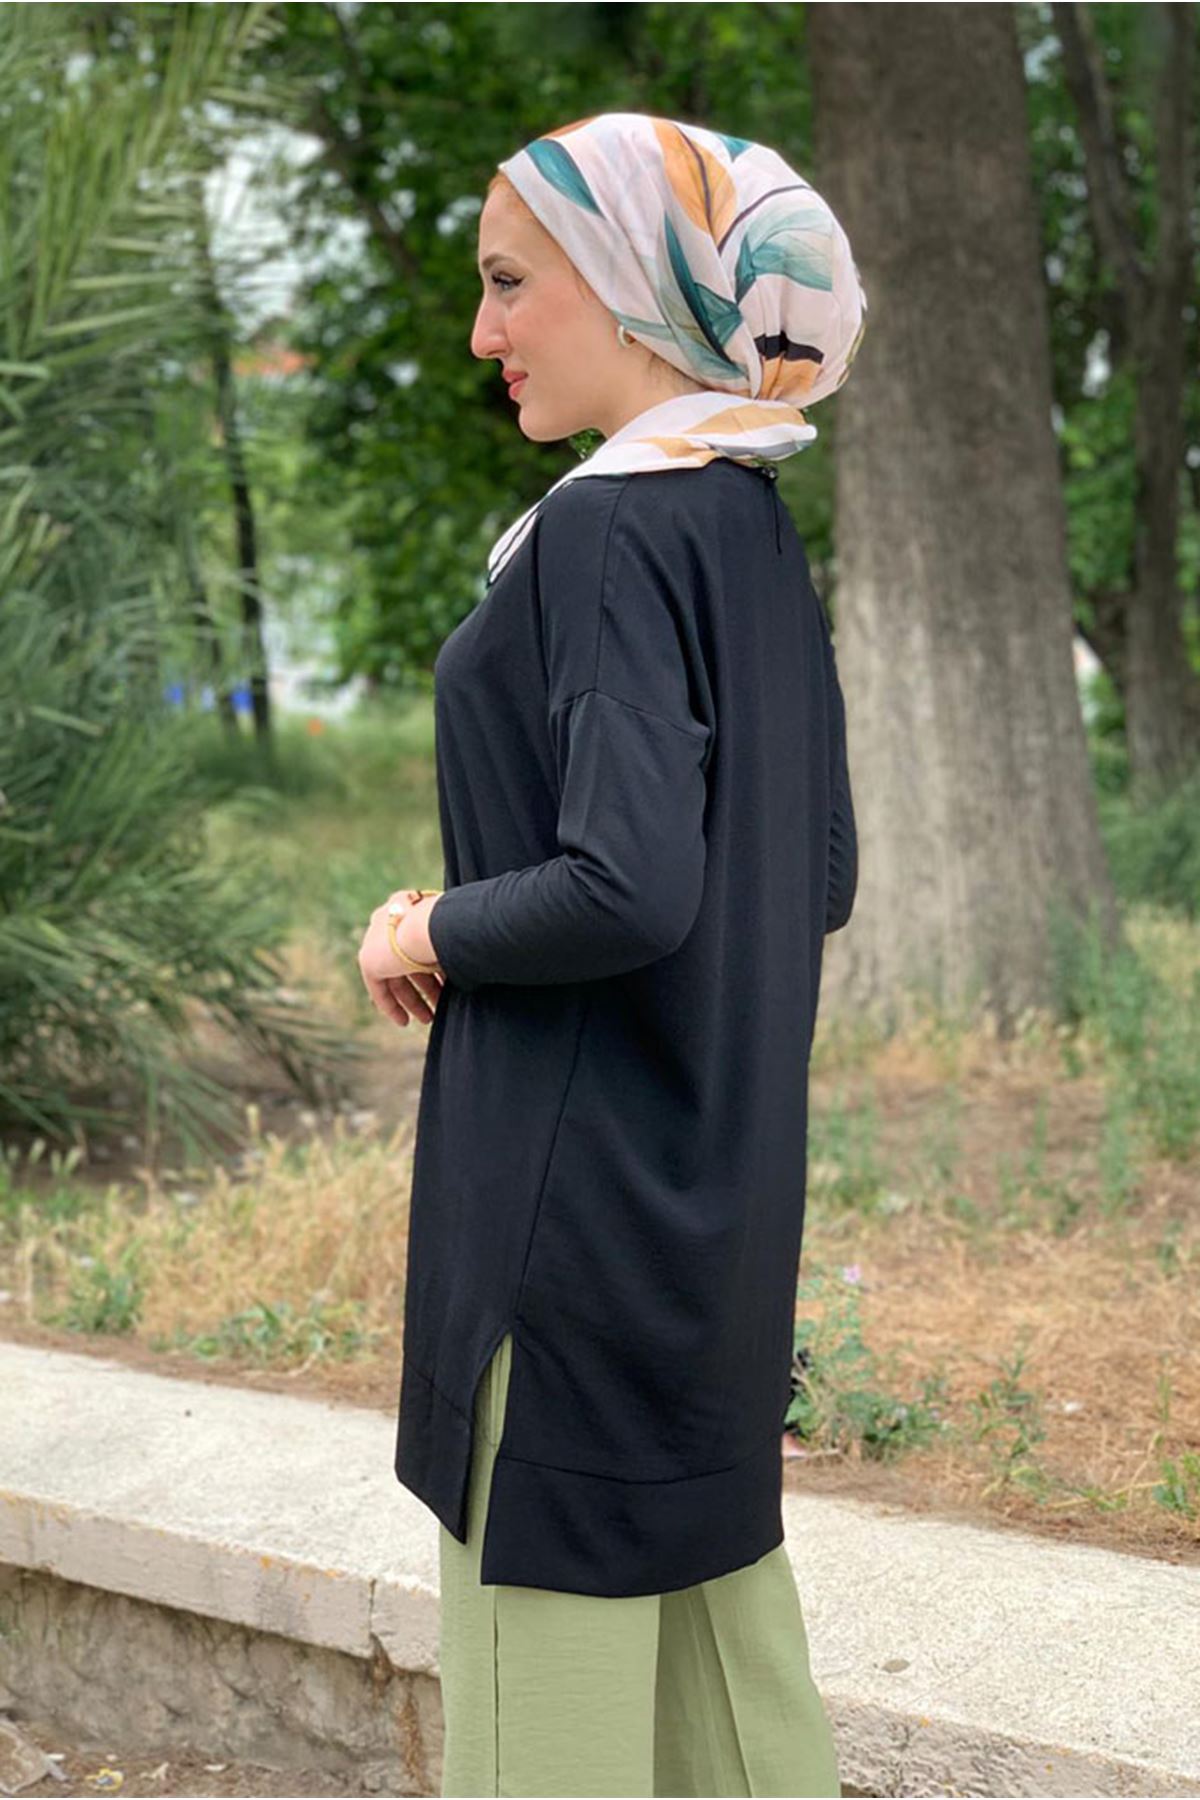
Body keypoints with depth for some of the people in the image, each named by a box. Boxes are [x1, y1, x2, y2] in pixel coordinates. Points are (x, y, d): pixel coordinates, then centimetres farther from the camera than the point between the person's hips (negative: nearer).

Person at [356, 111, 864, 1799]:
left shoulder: (614, 531, -18)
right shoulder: (757, 532, 9)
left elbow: (629, 890, -28)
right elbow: (821, 877, 14)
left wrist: (436, 930, -9)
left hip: (580, 1174, -9)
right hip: (717, 1170, 9)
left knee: (552, 1623, 3)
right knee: (710, 1565, 18)